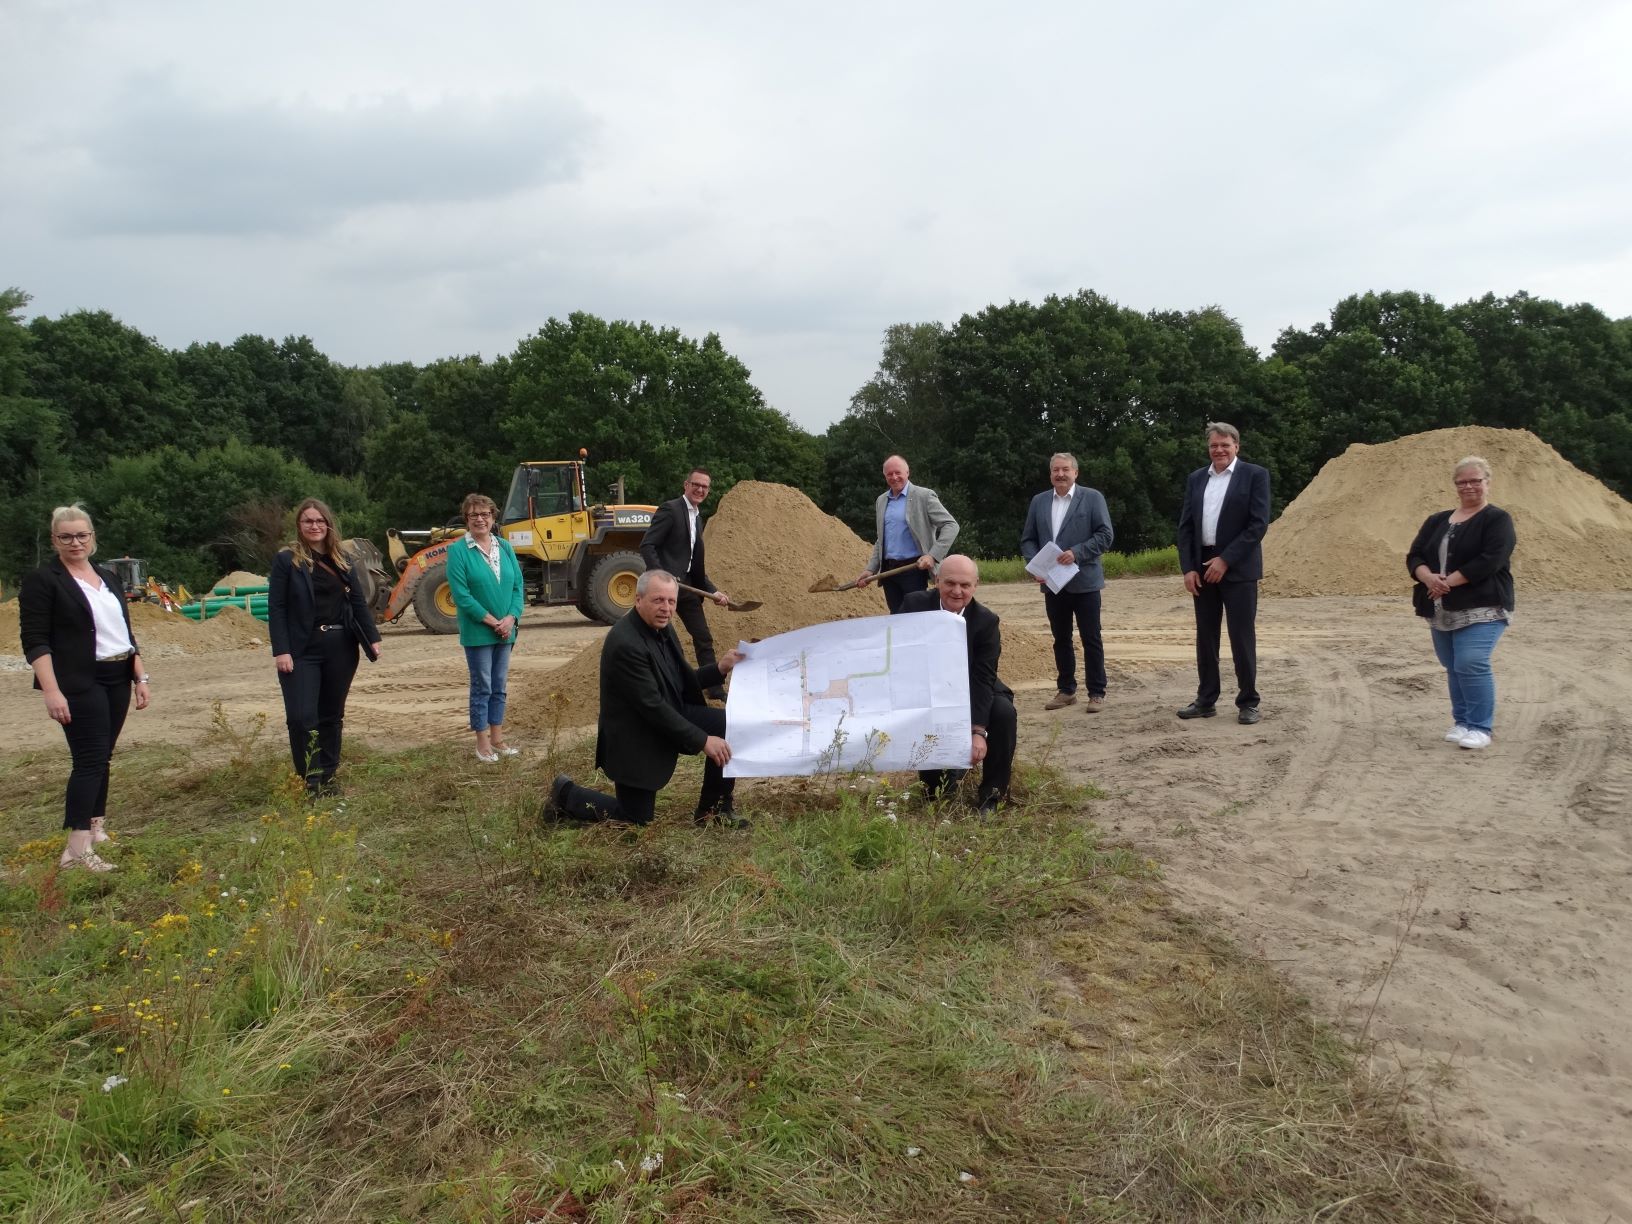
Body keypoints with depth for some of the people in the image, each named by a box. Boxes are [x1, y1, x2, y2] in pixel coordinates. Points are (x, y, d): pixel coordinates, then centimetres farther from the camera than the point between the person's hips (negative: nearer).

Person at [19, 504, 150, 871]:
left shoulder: (109, 578, 14)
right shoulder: (42, 581, -5)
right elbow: (35, 642, -11)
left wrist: (140, 677, 12)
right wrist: (51, 691, -20)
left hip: (117, 680, 6)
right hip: (79, 684, -6)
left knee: (101, 757, 12)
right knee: (90, 758, -12)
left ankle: (96, 830, 22)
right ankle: (76, 850, -13)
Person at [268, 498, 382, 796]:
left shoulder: (341, 561, 11)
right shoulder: (287, 560, -2)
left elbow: (358, 601, 12)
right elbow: (276, 608, -6)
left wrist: (372, 638, 2)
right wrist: (281, 651, -13)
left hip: (340, 648, 4)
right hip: (303, 650, -4)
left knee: (332, 715, 10)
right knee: (302, 716, -10)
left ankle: (328, 777, 19)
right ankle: (310, 780, 1)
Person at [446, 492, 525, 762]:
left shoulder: (505, 547, 7)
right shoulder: (458, 551, -8)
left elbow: (517, 585, 5)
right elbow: (461, 593, -14)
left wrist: (510, 619, -10)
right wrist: (491, 621, -16)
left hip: (505, 630, 5)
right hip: (477, 632, -5)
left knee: (498, 687, 12)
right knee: (482, 687, 1)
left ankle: (497, 739, 22)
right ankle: (482, 743, 11)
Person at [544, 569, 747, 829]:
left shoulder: (662, 629, 0)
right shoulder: (625, 643, -28)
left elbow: (683, 682, 10)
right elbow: (652, 707, -28)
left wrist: (719, 668, -7)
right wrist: (703, 741, -26)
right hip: (635, 738, -8)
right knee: (637, 818, 2)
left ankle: (714, 809, 7)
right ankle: (566, 794, 24)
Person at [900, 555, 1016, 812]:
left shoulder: (987, 621, -16)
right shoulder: (915, 605, -13)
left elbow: (982, 678, -23)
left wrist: (978, 731, -34)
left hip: (973, 693, -1)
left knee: (1004, 712, -28)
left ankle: (993, 793, -9)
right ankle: (936, 787, 11)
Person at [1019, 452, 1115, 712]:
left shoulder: (1092, 498, -1)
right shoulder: (1039, 501, 11)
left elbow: (1105, 534, -7)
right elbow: (1027, 540, 11)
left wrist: (1077, 552, -19)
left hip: (1084, 581, -4)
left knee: (1091, 639, 1)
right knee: (1061, 639, 11)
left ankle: (1097, 693, 9)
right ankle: (1066, 690, 21)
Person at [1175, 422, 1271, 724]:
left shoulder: (1254, 475, -2)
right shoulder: (1196, 478, 11)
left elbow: (1259, 524, -10)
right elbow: (1185, 526, 10)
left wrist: (1225, 559, -15)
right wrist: (1188, 568, -1)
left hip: (1238, 569, -4)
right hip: (1202, 568, 5)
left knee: (1242, 636, -1)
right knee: (1205, 636, 8)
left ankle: (1247, 702, 9)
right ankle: (1206, 700, 16)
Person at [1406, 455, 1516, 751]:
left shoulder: (1498, 519, -2)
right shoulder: (1436, 521, 15)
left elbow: (1489, 561, -15)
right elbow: (1414, 556, 6)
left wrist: (1449, 581, -18)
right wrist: (1429, 578, -15)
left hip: (1481, 608, -6)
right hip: (1441, 610, 6)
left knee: (1471, 665, -16)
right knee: (1453, 668, 11)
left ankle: (1480, 728, -6)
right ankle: (1462, 722, 23)